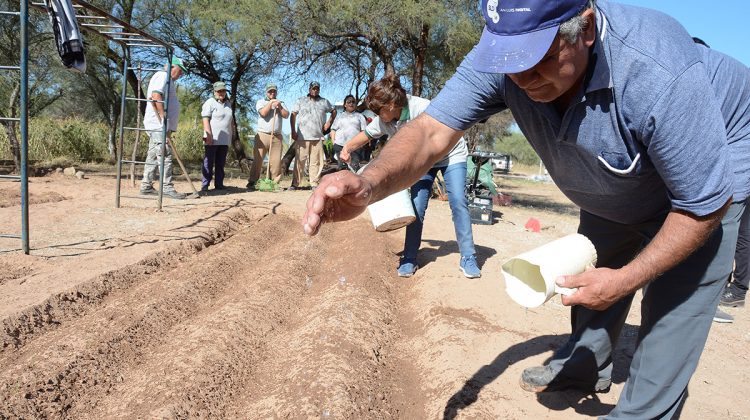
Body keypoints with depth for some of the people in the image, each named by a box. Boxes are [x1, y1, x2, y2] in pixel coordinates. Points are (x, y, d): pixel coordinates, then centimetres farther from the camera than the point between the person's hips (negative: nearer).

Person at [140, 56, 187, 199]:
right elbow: (156, 96, -21)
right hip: (159, 124, -10)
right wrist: (164, 119, -22)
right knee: (165, 156, -12)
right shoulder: (163, 76, -7)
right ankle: (167, 187, -13)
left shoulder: (168, 80, 24)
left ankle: (146, 186, 14)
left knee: (153, 156, 10)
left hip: (159, 126, 10)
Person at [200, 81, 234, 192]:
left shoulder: (227, 104, 18)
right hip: (212, 139, -6)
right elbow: (205, 120, -11)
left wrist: (232, 132, 16)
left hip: (224, 140, 6)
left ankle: (219, 184, 14)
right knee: (208, 163, -3)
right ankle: (204, 185, -1)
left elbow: (231, 120, 25)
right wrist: (209, 135, -19)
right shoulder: (210, 103, -3)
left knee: (221, 164, 9)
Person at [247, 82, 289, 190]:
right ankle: (251, 182, -8)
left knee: (276, 161, -1)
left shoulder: (281, 103, 21)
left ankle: (275, 182, 3)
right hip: (263, 135, -3)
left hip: (277, 136, 3)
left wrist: (279, 107, -8)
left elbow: (286, 115, 5)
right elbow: (263, 113, -9)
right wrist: (270, 103, -4)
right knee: (258, 160, -8)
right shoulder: (261, 102, 11)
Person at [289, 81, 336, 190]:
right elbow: (293, 115, 6)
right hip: (302, 137, -2)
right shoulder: (301, 101, 10)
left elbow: (334, 111, 27)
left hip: (317, 137, 2)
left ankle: (314, 183, 5)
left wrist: (329, 122, 11)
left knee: (316, 162, 0)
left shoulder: (324, 102, 15)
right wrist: (293, 131, -4)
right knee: (300, 161, -4)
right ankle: (295, 183, -1)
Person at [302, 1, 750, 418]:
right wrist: (369, 183, -60)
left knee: (675, 301, -11)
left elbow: (708, 204, -32)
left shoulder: (661, 79, -43)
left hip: (710, 167, -4)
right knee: (589, 278, 16)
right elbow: (433, 130, -39)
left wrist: (626, 279, -27)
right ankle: (584, 366, 42)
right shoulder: (505, 57, -31)